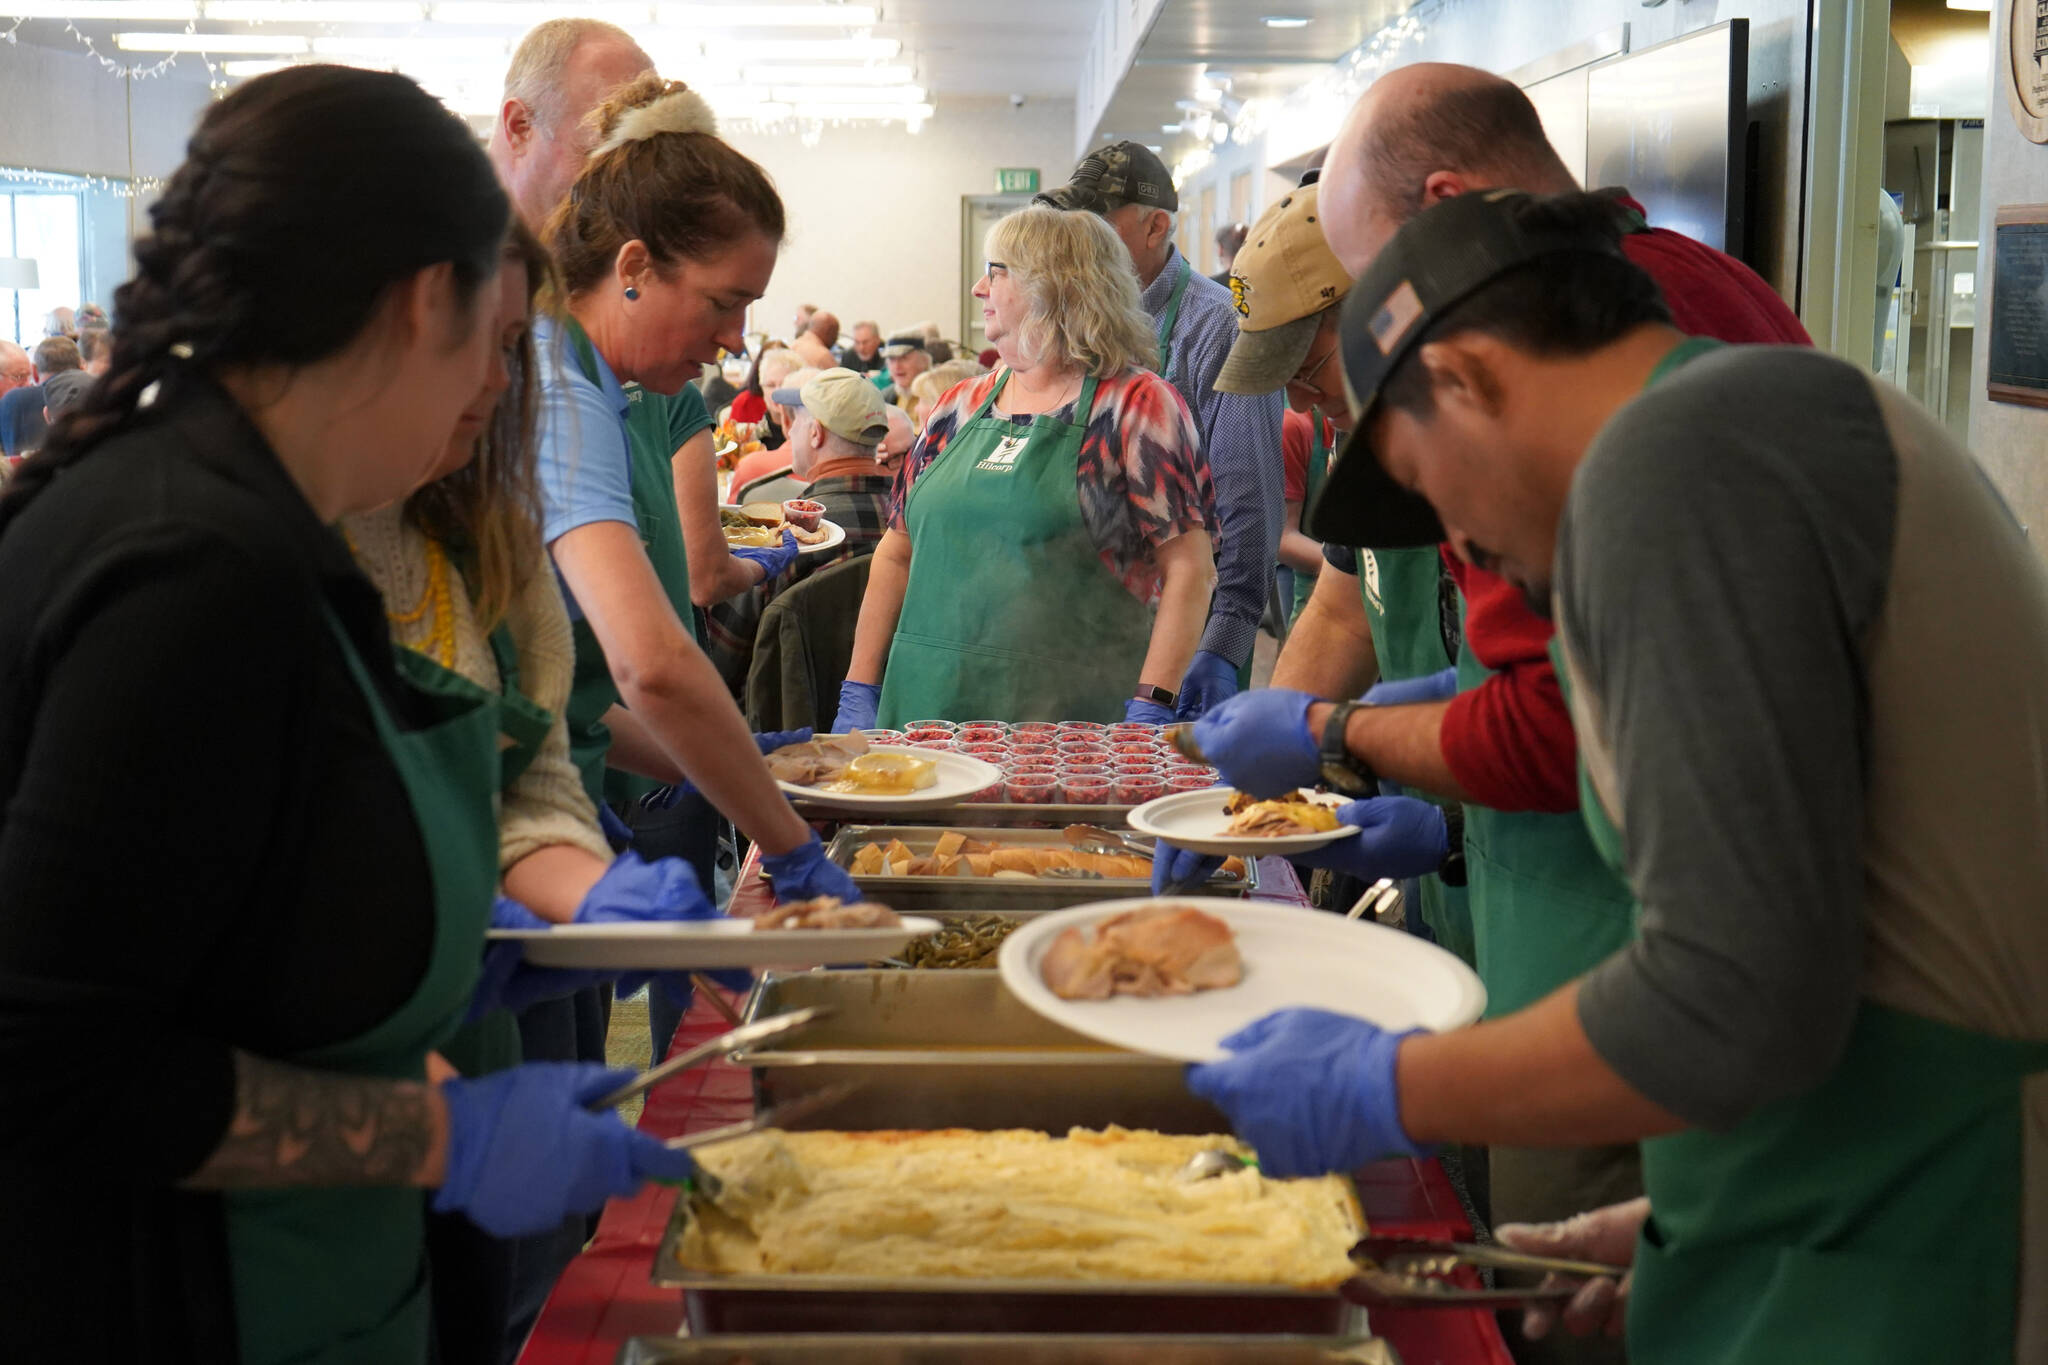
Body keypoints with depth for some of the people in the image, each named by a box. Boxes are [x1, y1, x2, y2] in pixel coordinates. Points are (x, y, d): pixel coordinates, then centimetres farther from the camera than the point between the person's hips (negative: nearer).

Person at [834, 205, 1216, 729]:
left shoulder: (1136, 404, -3)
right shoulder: (961, 408, 14)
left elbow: (1189, 568, -9)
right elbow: (898, 553, 16)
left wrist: (1151, 709, -18)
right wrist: (859, 692, 7)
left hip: (1066, 725, -5)